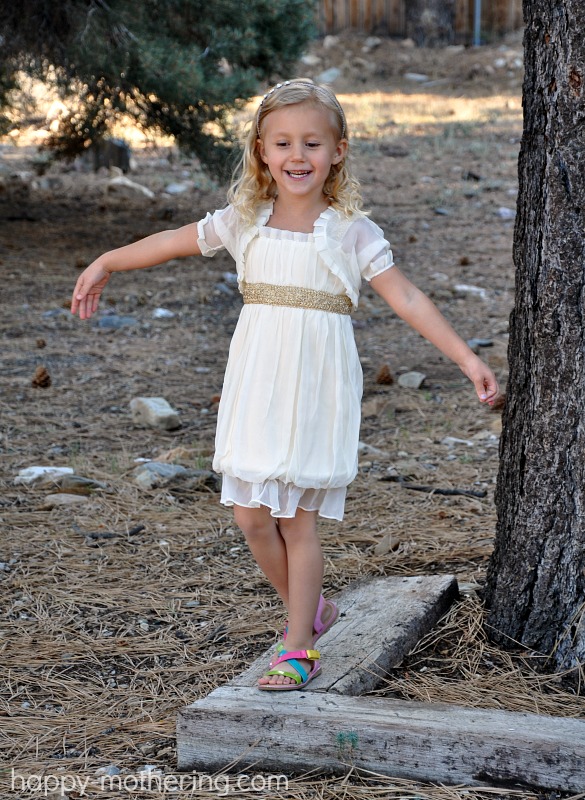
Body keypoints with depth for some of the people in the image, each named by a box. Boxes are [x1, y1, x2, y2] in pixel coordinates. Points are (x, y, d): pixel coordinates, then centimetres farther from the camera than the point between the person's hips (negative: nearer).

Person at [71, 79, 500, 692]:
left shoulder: (351, 232, -4)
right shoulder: (244, 223, 4)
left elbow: (406, 299, -3)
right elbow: (174, 241, 17)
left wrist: (467, 359, -7)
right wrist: (103, 265, 26)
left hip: (315, 390, -3)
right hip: (256, 388, 3)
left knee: (297, 520, 0)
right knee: (251, 516, 3)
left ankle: (297, 649, 13)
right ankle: (309, 611, 28)